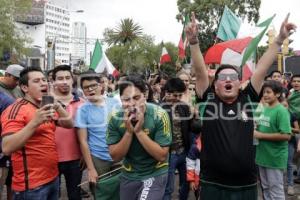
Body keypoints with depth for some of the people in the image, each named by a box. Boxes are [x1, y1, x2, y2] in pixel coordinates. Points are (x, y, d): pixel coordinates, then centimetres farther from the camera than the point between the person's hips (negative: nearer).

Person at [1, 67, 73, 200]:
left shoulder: (47, 108, 12)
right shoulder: (16, 110, -15)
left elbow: (69, 124, 7)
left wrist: (58, 107, -10)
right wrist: (35, 122, -33)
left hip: (53, 177, 8)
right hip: (32, 185, -8)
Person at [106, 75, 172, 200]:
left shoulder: (159, 115, -21)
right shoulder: (115, 119, -13)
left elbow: (162, 156, -21)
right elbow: (115, 157, -12)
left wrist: (139, 131, -29)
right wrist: (129, 132, -26)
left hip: (155, 174, -3)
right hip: (128, 175, 3)